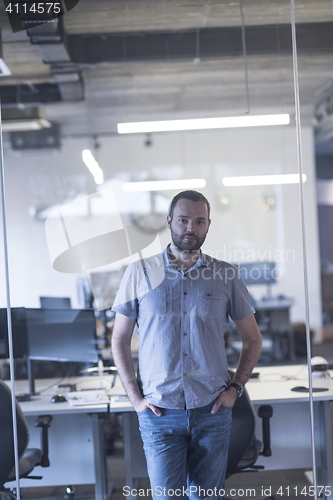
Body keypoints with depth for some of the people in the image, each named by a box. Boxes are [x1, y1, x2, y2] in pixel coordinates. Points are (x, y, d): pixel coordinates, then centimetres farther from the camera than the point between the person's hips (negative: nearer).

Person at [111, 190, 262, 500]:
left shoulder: (226, 276, 3)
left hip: (212, 411, 1)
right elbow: (119, 340, 6)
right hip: (159, 413, -1)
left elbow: (252, 338, 12)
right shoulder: (140, 273, 1)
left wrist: (235, 387, 1)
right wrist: (135, 397, -2)